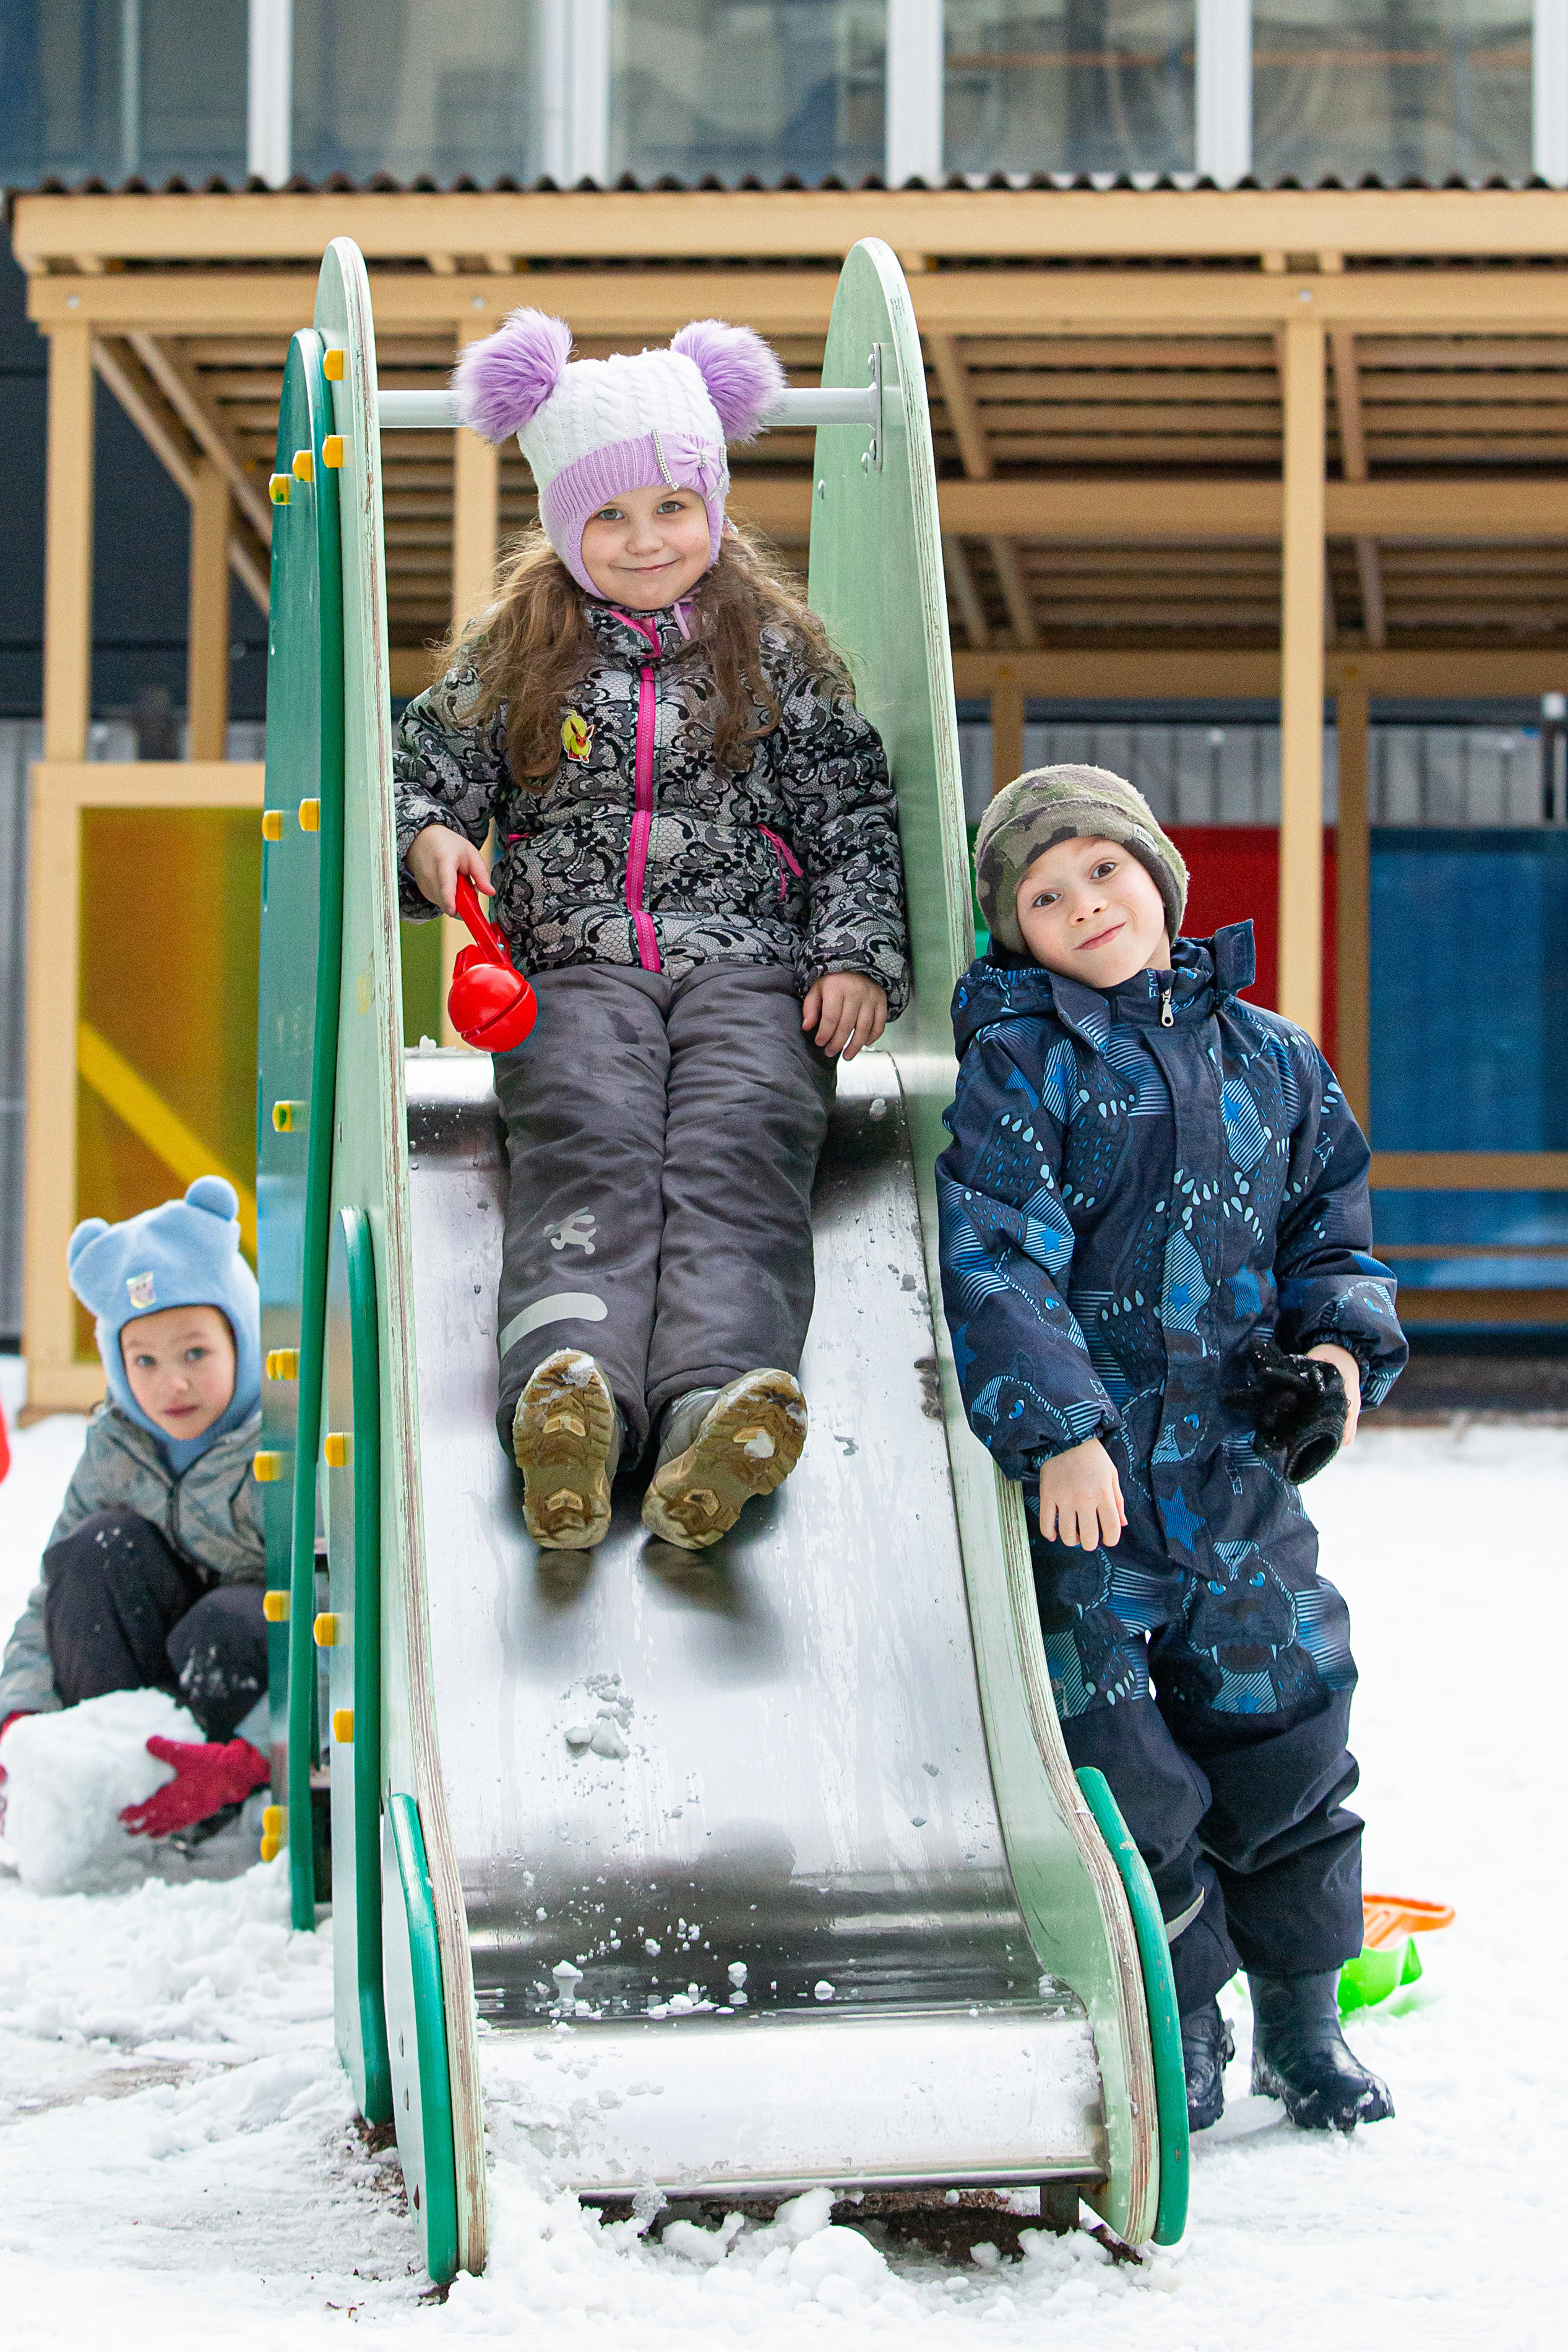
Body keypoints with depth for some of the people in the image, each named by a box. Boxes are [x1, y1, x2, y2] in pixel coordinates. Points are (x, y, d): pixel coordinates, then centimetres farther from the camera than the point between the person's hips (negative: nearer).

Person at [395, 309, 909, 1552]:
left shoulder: (777, 652, 15)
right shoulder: (509, 657, 17)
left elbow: (856, 817, 14)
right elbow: (424, 774, 18)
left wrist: (859, 958, -1)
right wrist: (429, 844, -6)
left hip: (751, 967, 0)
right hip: (573, 967, 0)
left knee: (738, 1151, -31)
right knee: (587, 1143, -31)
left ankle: (714, 1414, -57)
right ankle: (570, 1403, -58)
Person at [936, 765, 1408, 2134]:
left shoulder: (1271, 1059, 12)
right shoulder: (1018, 1059, -3)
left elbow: (1331, 1230, 21)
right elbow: (991, 1263, -12)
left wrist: (1342, 1350, 1)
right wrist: (1058, 1430, -22)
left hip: (1239, 1467, 4)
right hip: (1080, 1470, -4)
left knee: (1285, 1725, 9)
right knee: (1108, 1752, -3)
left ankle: (1302, 2021, 26)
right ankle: (1178, 2024, 16)